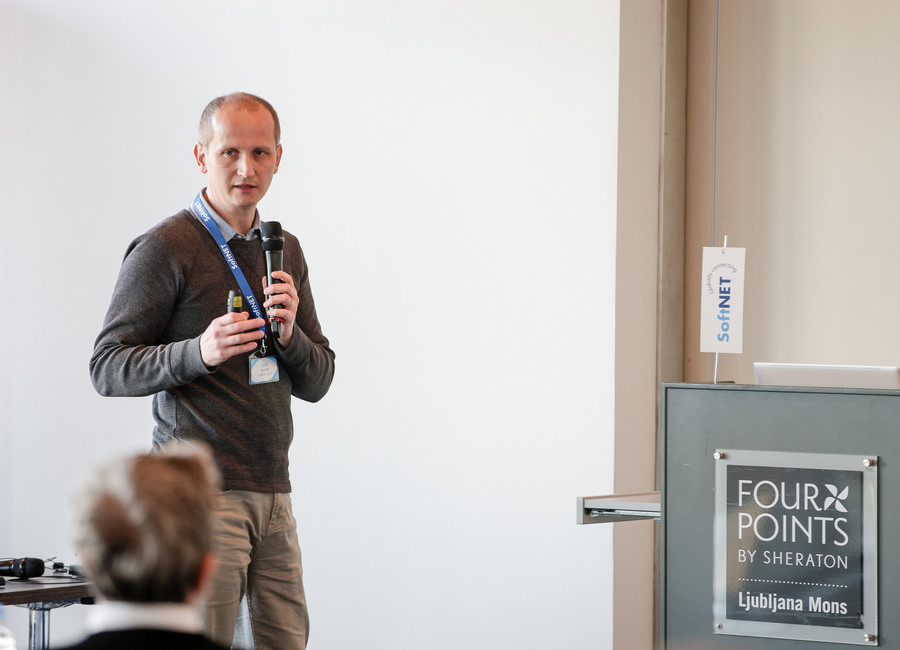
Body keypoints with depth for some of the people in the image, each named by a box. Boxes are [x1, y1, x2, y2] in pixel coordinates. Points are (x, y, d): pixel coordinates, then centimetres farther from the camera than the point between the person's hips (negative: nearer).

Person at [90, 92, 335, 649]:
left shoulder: (285, 250, 15)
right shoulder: (165, 249, -6)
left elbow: (317, 383, 16)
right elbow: (107, 368, -7)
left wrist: (289, 334, -6)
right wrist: (200, 352, -22)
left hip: (272, 493, 6)